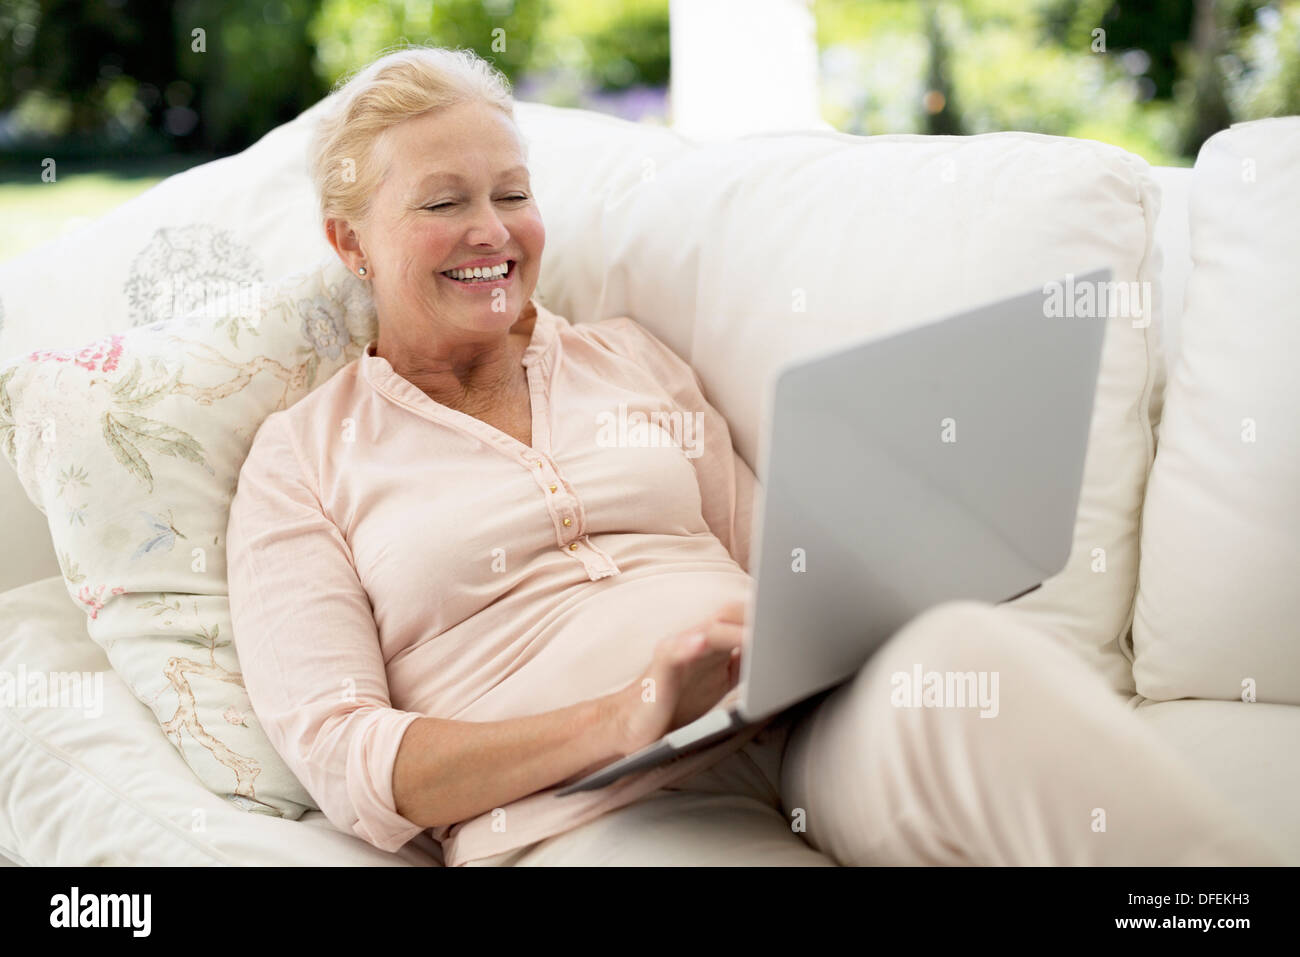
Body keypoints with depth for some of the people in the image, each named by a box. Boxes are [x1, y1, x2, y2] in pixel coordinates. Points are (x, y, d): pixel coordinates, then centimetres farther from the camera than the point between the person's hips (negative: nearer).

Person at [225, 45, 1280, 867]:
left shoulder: (629, 355, 23)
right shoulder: (302, 459, 10)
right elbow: (340, 758, -1)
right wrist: (626, 717, -16)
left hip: (805, 723, 4)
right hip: (588, 812, -4)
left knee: (961, 653, -33)